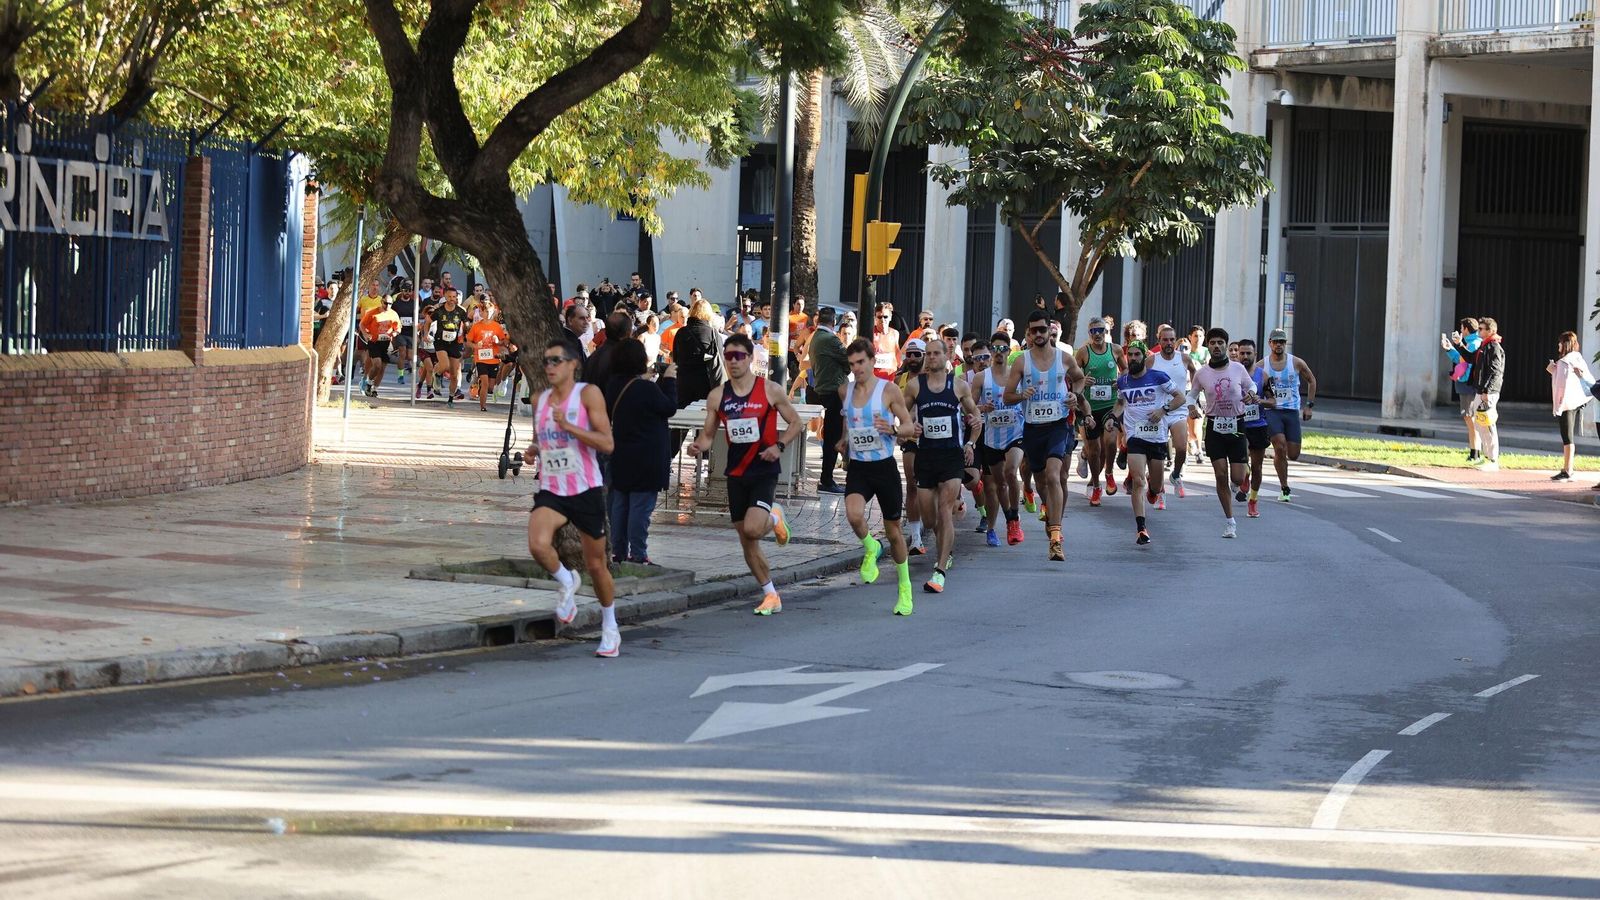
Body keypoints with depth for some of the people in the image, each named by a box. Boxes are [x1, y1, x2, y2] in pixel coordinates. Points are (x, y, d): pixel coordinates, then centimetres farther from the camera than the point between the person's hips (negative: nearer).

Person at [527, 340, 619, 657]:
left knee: (595, 564, 9)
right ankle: (566, 583, 5)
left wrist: (568, 426, -24)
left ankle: (610, 627, 29)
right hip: (551, 490, 3)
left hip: (585, 490, -3)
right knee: (538, 544, -26)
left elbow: (607, 443, -15)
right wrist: (534, 449, 3)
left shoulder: (588, 394, -7)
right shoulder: (540, 400, 10)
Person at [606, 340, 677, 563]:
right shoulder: (646, 389, -19)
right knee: (641, 506, -4)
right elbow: (670, 407, -7)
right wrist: (669, 380, 1)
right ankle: (638, 555, -3)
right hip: (646, 459, -7)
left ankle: (618, 551, 16)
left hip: (620, 457, 7)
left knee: (619, 503, 12)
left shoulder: (614, 385, 2)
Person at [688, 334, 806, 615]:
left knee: (752, 528, -24)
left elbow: (796, 423, 3)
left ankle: (774, 517, 12)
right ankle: (771, 595, 20)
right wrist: (698, 446, -16)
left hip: (765, 470, -4)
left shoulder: (770, 390, -6)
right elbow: (708, 434, 7)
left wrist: (779, 446, -14)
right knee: (747, 542, 6)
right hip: (737, 473, 4)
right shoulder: (717, 396, 2)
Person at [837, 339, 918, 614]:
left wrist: (893, 429, -24)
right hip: (857, 468, 2)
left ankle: (904, 587, 25)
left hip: (884, 466, -2)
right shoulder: (845, 391, 6)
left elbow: (909, 426, -4)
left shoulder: (889, 390, -7)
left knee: (894, 531, 8)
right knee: (854, 514, -28)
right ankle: (870, 548, 5)